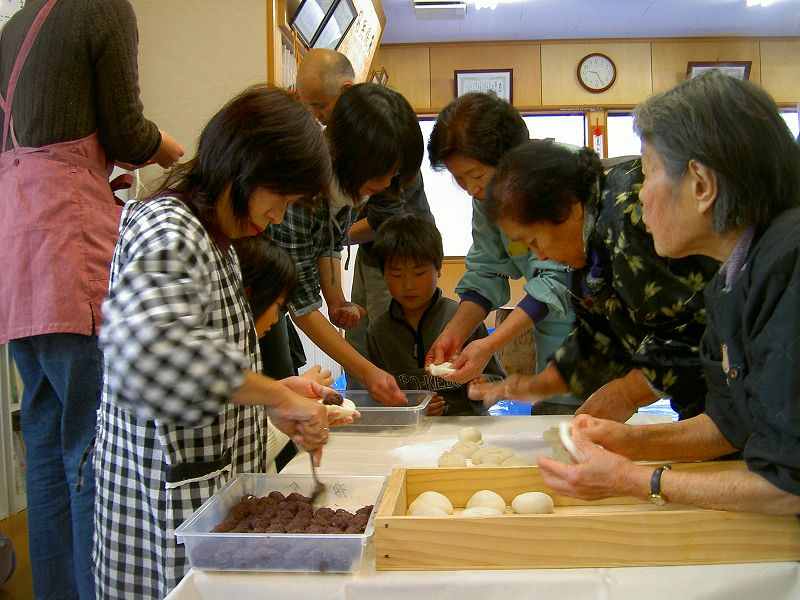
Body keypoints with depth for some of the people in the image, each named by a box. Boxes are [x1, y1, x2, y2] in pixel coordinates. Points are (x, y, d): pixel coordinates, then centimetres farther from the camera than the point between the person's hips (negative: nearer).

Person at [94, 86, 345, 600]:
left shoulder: (214, 241, 13)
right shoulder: (167, 230, -18)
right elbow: (147, 346, -39)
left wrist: (274, 392, 6)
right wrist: (276, 396, -31)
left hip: (216, 482, 9)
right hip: (174, 501, -9)